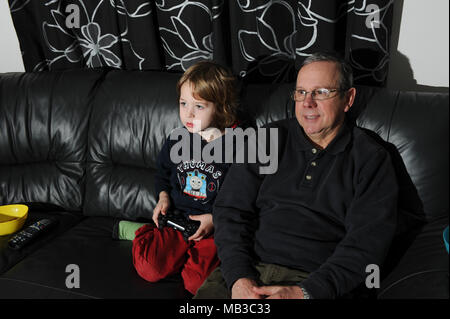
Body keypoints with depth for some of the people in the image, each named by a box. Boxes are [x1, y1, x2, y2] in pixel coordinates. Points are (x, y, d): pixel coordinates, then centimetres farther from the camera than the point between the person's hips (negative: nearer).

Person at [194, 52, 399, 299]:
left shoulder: (372, 160, 5)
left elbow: (367, 242, -4)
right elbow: (230, 210, 5)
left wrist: (306, 292, -16)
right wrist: (239, 277, -9)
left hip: (314, 281, -1)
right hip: (246, 268, 2)